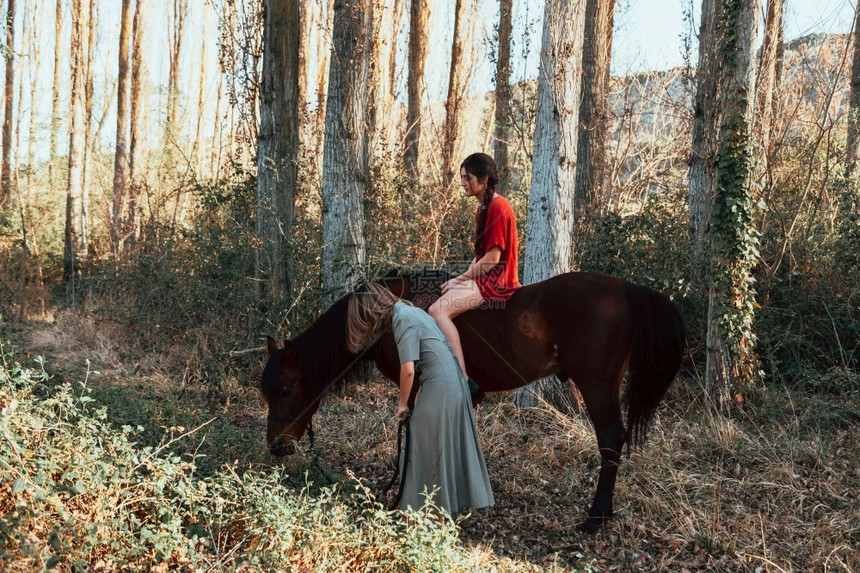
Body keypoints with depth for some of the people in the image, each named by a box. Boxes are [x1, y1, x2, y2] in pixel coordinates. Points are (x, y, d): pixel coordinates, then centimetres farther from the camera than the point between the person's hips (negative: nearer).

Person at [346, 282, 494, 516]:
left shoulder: (403, 319, -14)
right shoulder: (410, 311, 14)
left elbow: (408, 369, -19)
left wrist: (402, 404, -5)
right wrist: (420, 393, 14)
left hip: (439, 391, -9)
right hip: (456, 385, 9)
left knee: (427, 449, 2)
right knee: (454, 447, 17)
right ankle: (465, 497, 25)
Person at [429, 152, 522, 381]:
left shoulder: (498, 207, -14)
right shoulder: (484, 208, 18)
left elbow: (492, 257, -17)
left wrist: (461, 279, -10)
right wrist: (462, 279, 5)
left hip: (497, 282, -11)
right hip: (484, 278, 11)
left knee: (438, 310, -26)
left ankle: (463, 379, -33)